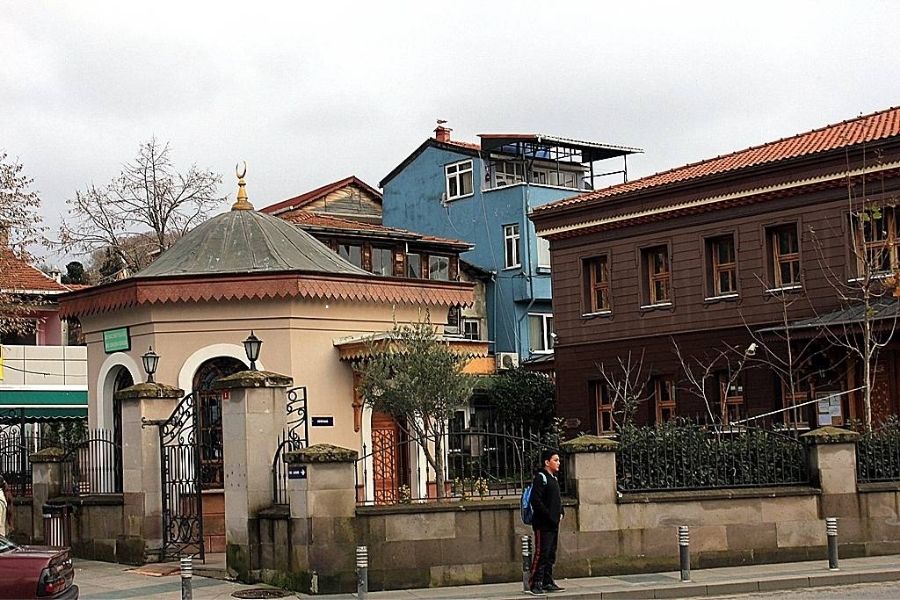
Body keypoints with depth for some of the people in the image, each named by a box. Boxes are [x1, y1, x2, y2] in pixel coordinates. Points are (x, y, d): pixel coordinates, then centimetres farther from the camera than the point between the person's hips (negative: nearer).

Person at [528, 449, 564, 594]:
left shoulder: (553, 478, 18)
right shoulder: (540, 477, -10)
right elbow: (535, 500, -19)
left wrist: (560, 513, 11)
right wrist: (549, 516, -17)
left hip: (554, 524, 9)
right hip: (543, 524, -9)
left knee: (551, 555, 11)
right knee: (541, 553, -10)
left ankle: (547, 582, 17)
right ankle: (535, 583, -7)